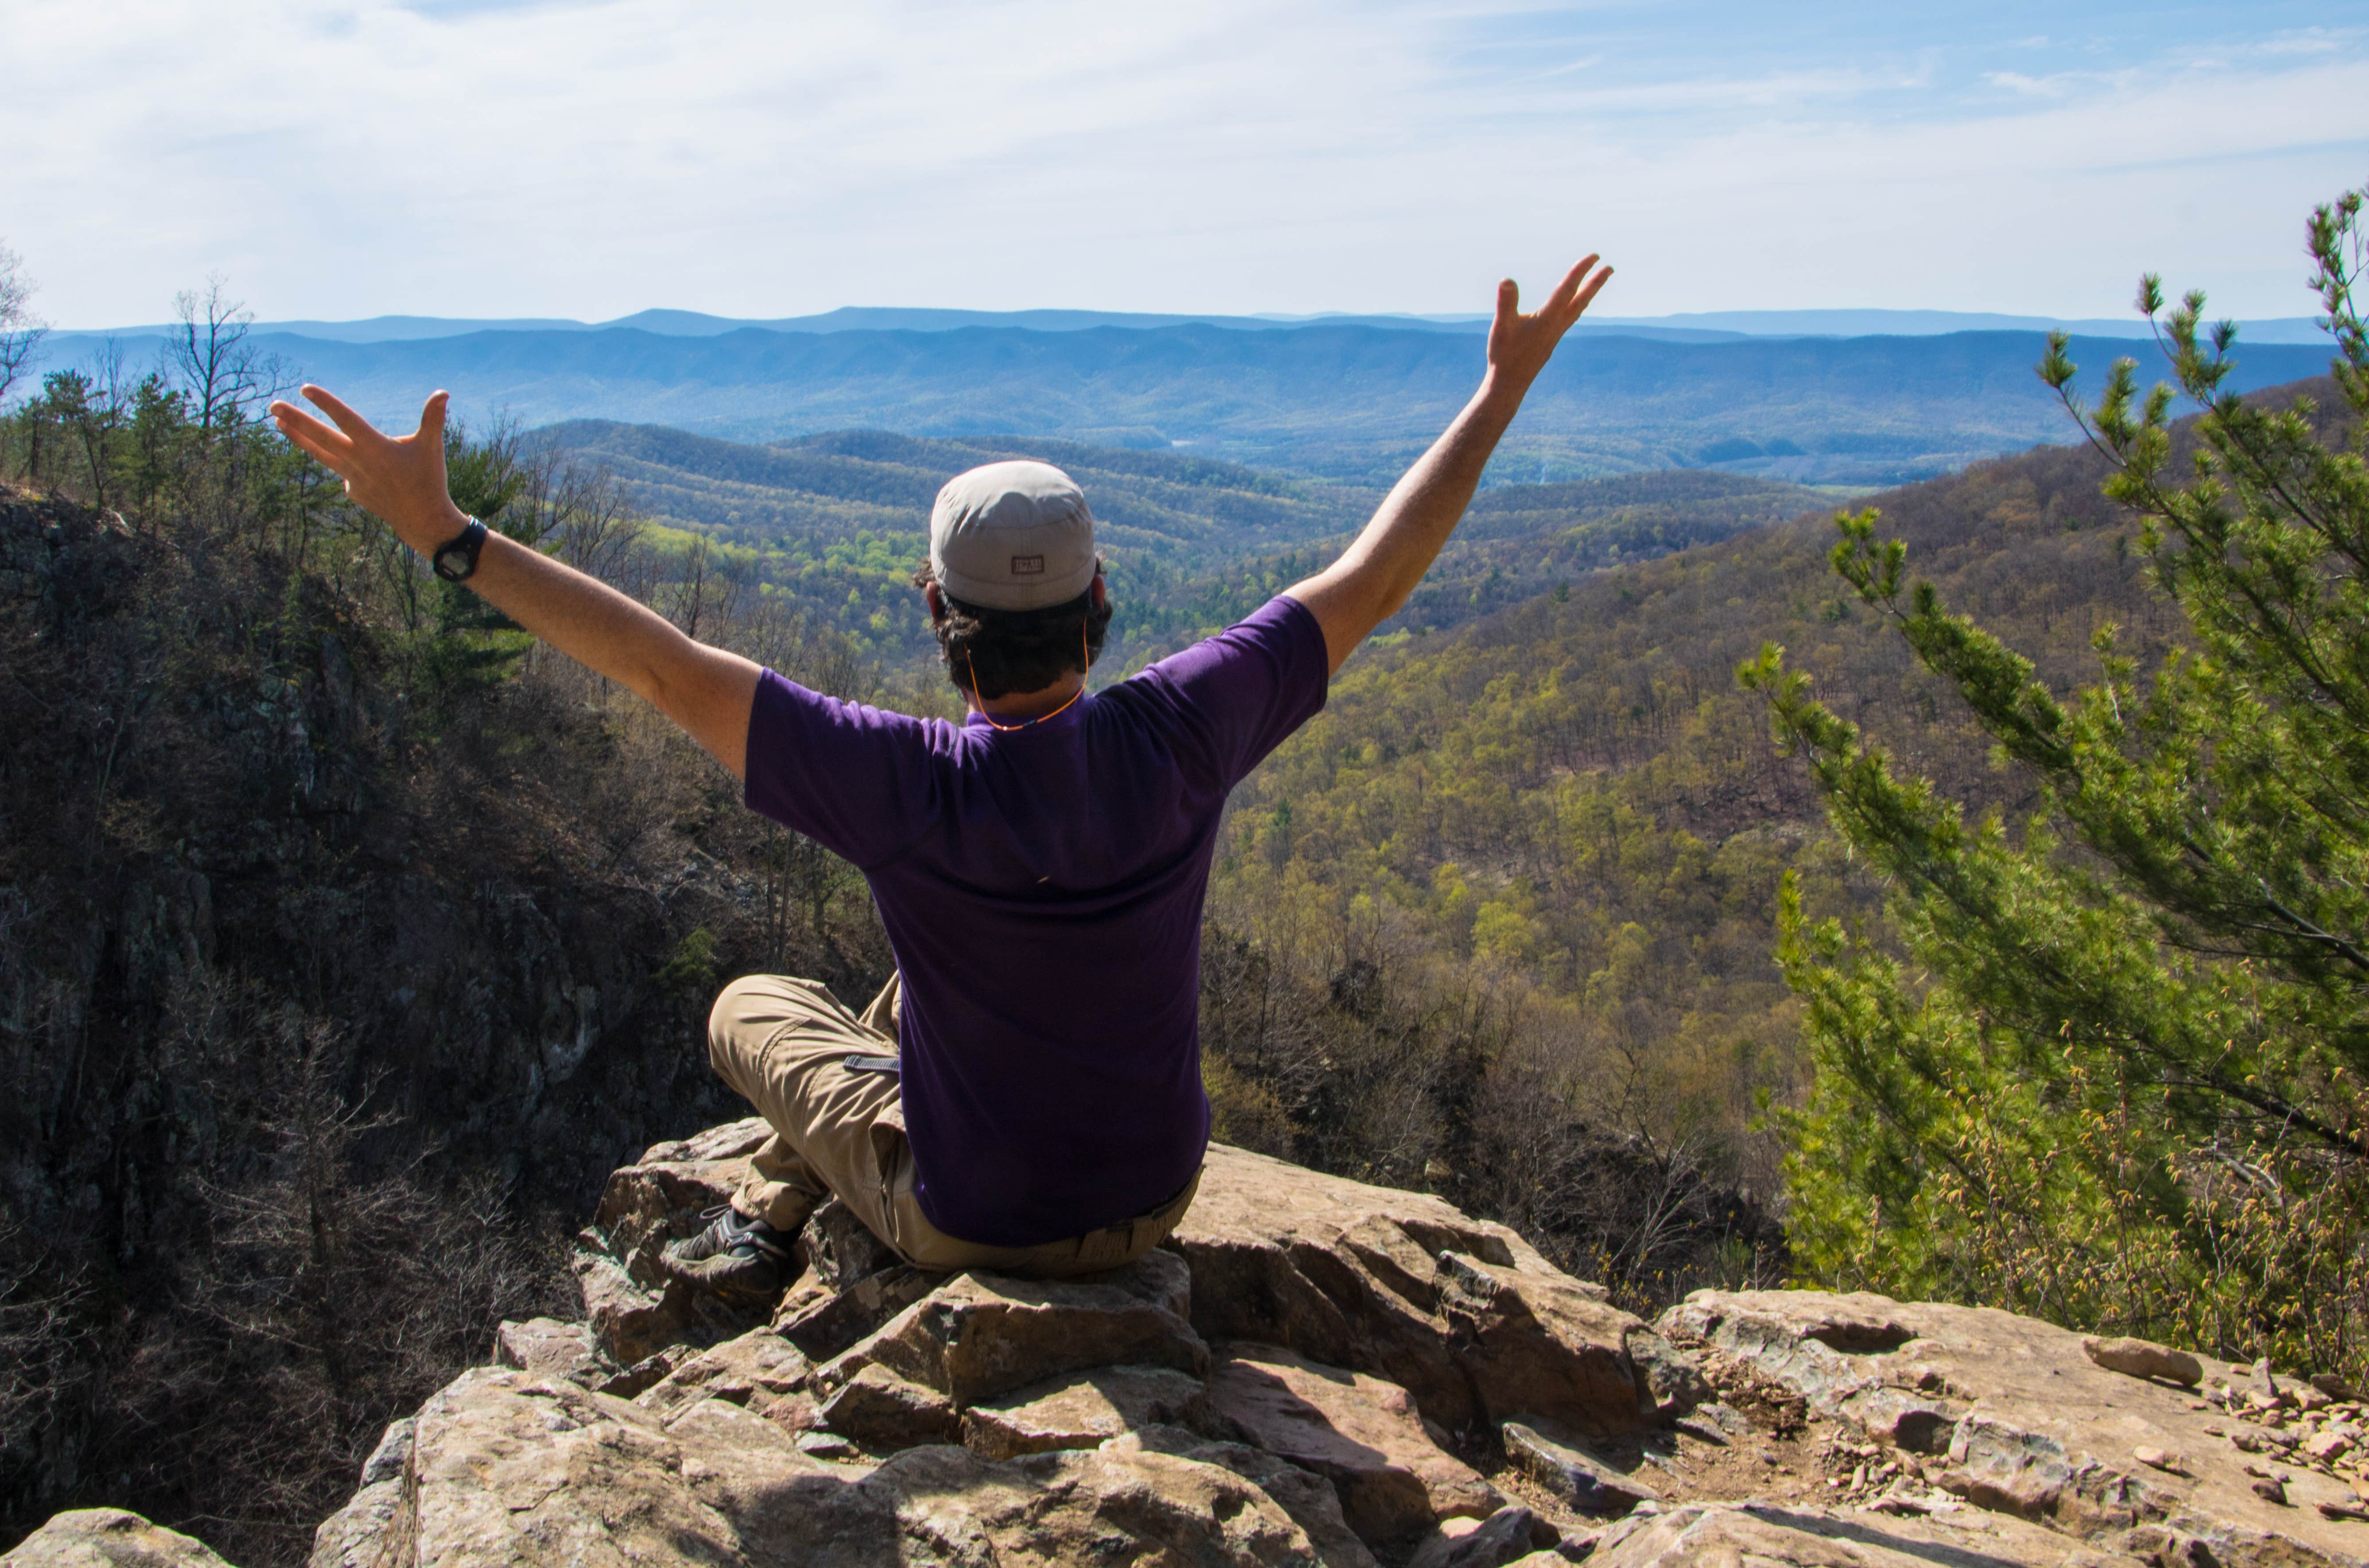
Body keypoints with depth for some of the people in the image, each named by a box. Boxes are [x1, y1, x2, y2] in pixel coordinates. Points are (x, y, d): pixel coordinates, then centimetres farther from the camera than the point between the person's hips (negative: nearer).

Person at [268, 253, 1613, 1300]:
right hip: (1154, 1198, 4)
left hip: (973, 1225, -3)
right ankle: (774, 1209, 48)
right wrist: (1507, 390, -5)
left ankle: (766, 1230, 44)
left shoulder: (914, 786, -32)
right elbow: (1372, 581, -14)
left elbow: (666, 666, -29)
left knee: (755, 1007, 22)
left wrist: (444, 532, -23)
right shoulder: (1175, 736, -24)